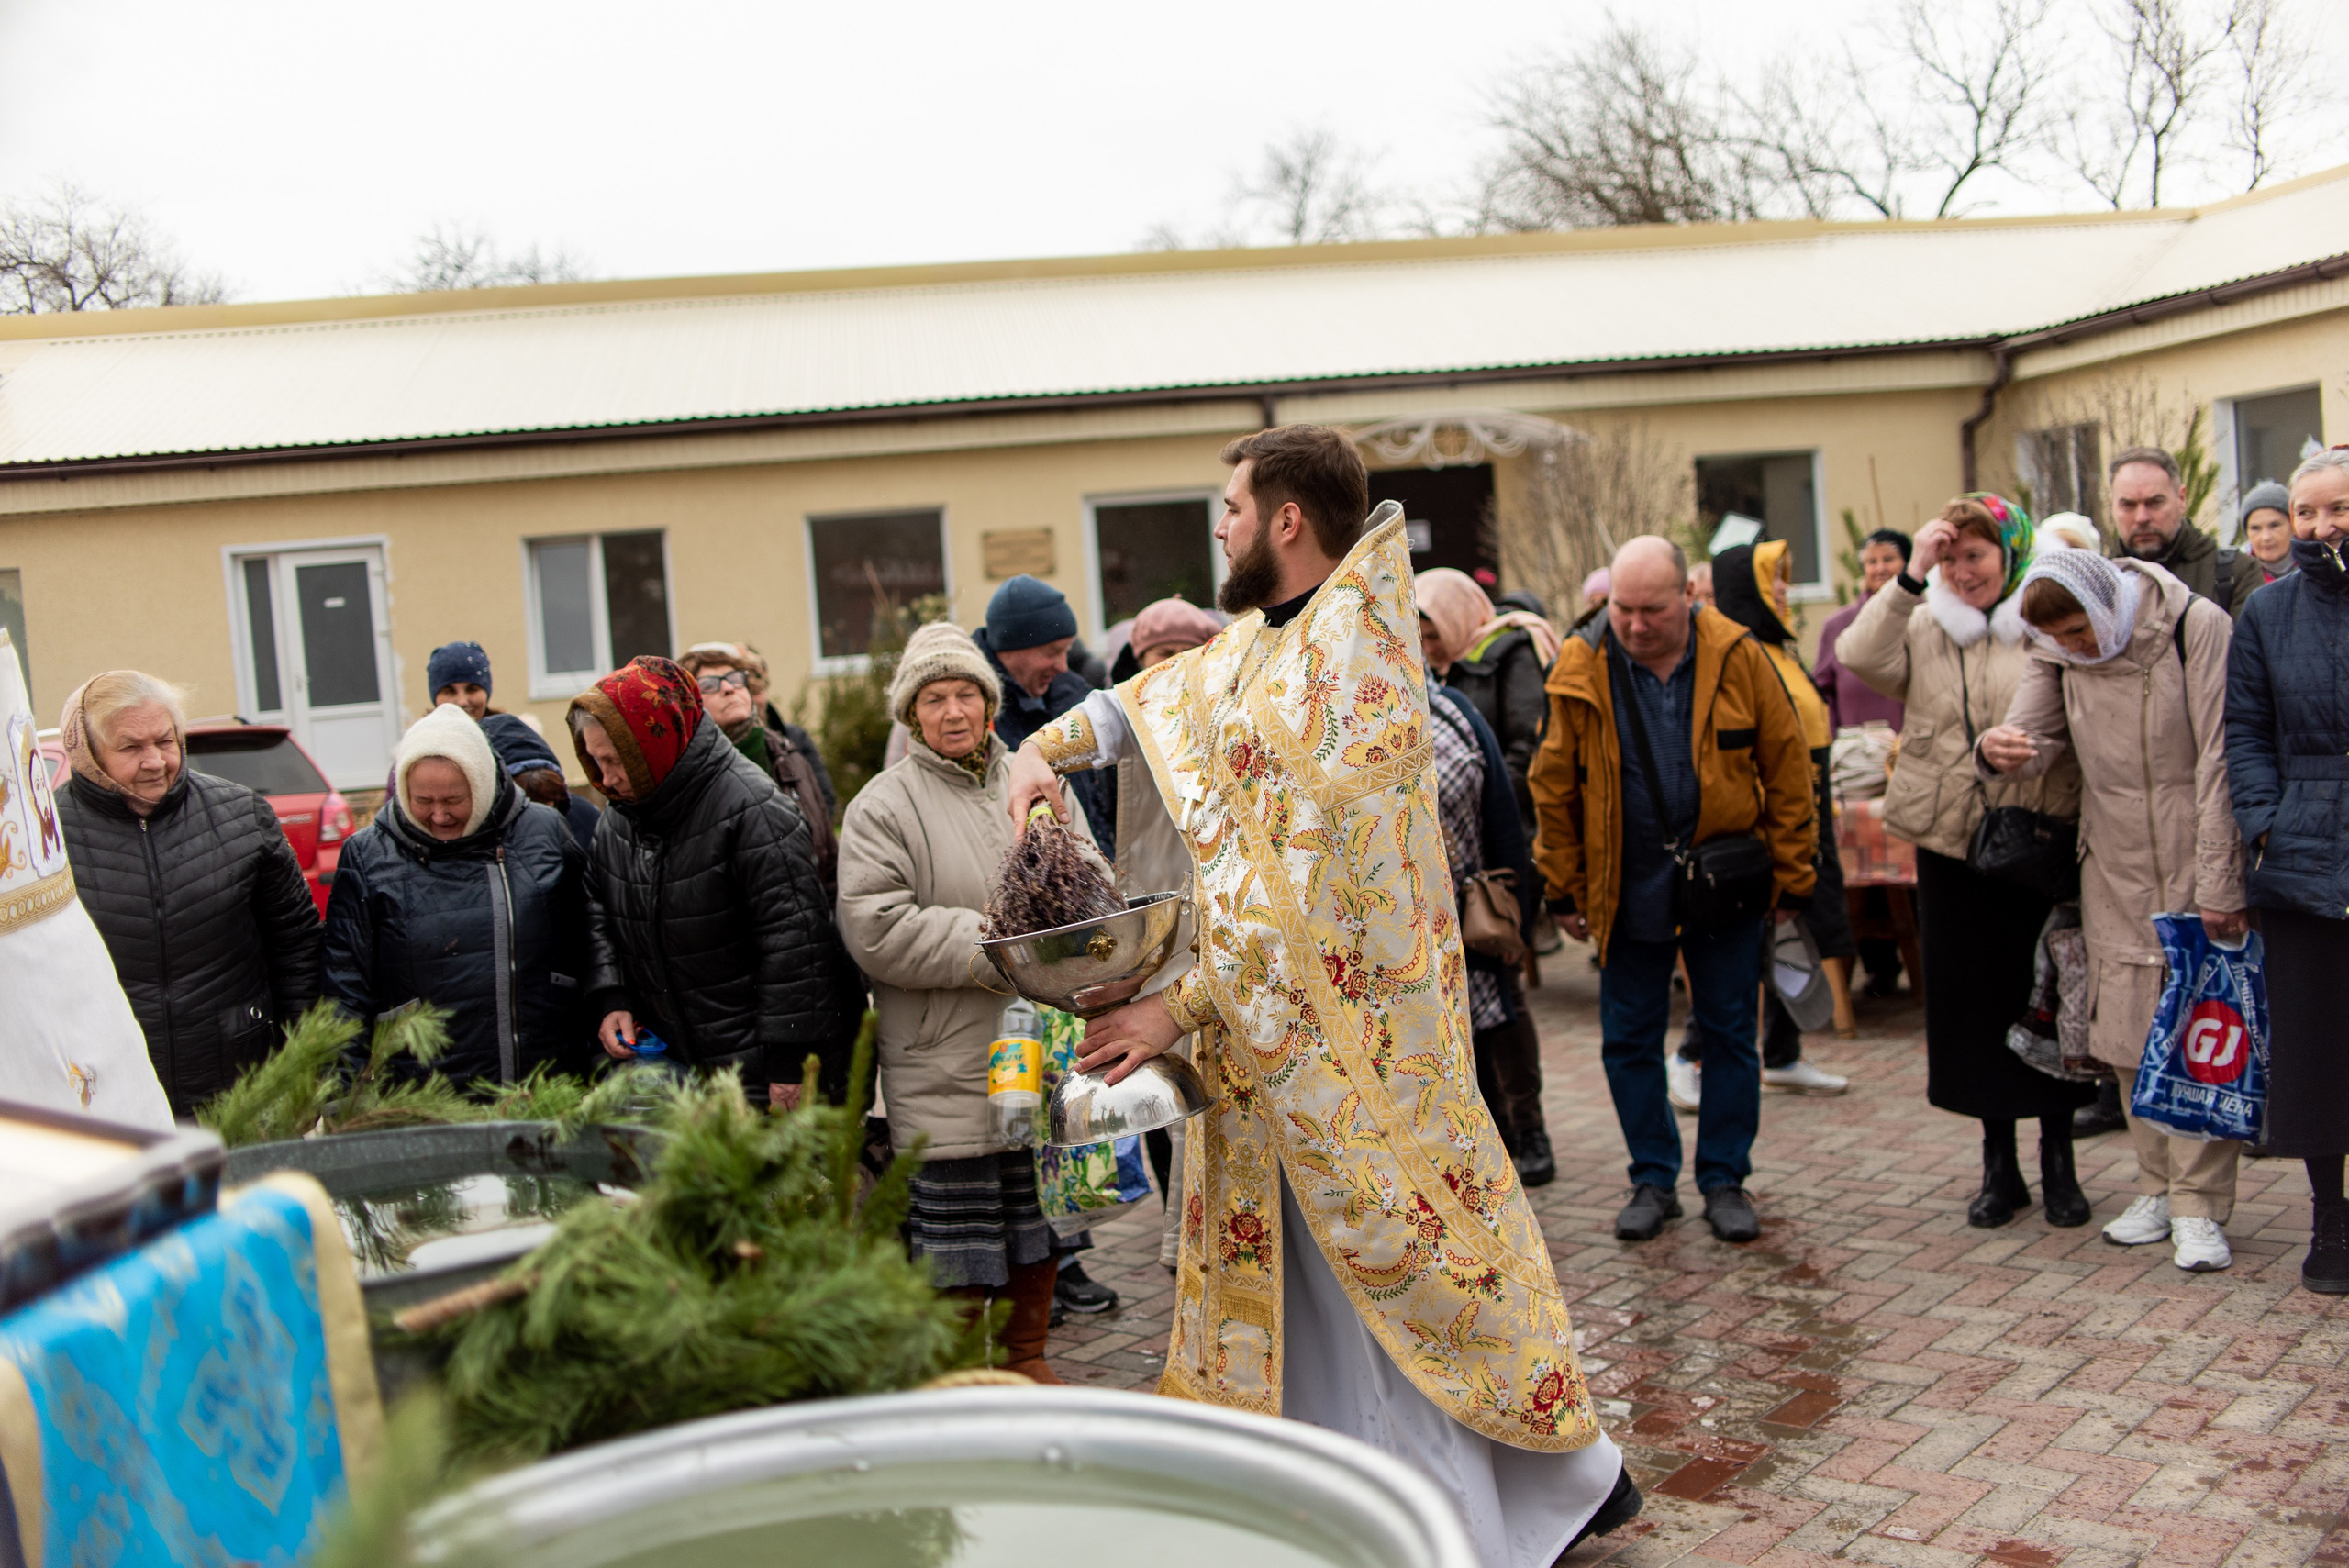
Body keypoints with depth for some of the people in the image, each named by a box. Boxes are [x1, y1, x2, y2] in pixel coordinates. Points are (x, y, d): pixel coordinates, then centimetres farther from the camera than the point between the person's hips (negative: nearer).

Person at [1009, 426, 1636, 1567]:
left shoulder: (1356, 659, -19)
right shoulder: (1250, 648, 8)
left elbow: (1312, 883, -24)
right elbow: (1143, 698, 27)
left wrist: (1183, 1008, -23)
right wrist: (1045, 747, 9)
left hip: (1350, 1025, -8)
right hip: (1261, 1025, 8)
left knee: (1401, 1258, 1)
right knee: (1289, 1271, 15)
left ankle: (1569, 1474, 21)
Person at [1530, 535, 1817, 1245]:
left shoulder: (1737, 657, -8)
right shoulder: (1581, 668, -7)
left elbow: (1787, 769, -2)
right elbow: (1555, 786, -1)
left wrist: (1789, 879, -2)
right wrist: (1565, 889, 0)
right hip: (1627, 888, 1)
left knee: (1730, 1034, 8)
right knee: (1628, 1039, 7)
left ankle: (1725, 1180, 22)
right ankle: (1653, 1180, 22)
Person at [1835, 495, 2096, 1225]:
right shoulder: (1922, 627, 5)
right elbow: (1859, 657, -14)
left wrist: (2025, 747, -15)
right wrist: (1910, 578, -17)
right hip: (1950, 845, 2)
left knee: (2049, 1000, 6)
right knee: (1974, 1000, 9)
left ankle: (2058, 1160, 22)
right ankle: (1999, 1163, 22)